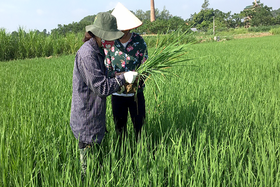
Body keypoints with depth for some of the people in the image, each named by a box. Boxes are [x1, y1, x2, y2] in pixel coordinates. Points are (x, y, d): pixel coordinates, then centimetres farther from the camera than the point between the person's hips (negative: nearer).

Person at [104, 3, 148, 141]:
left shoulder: (139, 41, -7)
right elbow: (106, 69, -2)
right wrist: (115, 75, -24)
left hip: (136, 92, -1)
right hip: (117, 94, 1)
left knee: (140, 126, 8)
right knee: (119, 127, 15)